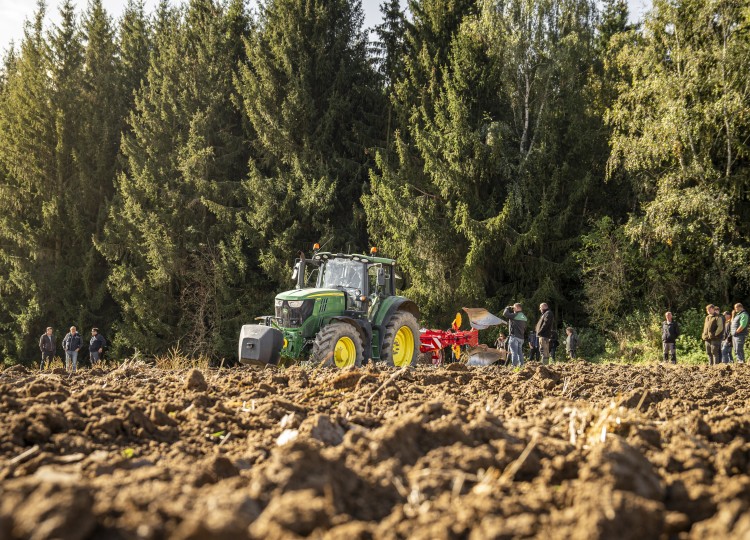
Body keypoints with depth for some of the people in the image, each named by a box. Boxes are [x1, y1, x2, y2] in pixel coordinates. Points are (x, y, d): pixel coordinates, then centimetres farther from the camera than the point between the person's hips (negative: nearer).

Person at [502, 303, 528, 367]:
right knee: (520, 352, 14)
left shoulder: (515, 315, -13)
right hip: (521, 337, 8)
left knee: (514, 352, -8)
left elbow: (505, 314, -13)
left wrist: (508, 308, 3)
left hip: (514, 336, -8)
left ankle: (515, 366, -13)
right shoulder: (524, 317, 11)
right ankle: (521, 365, 14)